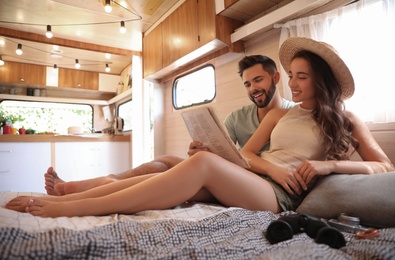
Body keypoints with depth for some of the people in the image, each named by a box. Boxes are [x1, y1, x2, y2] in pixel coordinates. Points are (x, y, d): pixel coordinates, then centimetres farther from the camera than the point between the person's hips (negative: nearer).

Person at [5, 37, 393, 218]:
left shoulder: (346, 121, 14)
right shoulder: (278, 114, 20)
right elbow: (246, 153, 11)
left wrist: (330, 164, -10)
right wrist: (273, 167, -10)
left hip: (281, 196, -4)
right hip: (245, 182, 5)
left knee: (204, 161, -33)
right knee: (165, 167, -20)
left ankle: (69, 208, -32)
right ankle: (64, 195, -15)